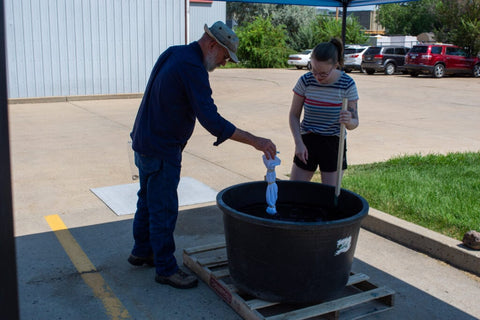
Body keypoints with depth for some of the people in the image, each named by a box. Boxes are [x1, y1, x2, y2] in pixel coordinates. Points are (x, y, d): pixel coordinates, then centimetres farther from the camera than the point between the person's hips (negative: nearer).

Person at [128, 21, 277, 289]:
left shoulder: (173, 53, 7)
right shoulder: (192, 68, -23)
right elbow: (211, 120, -29)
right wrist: (254, 140, -28)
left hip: (145, 141, 10)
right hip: (162, 150, -10)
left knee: (149, 199, 21)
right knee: (164, 209, 0)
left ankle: (142, 251, 36)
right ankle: (166, 268, 12)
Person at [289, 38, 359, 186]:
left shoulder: (347, 84, -11)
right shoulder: (305, 81, -9)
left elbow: (354, 122, -7)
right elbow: (294, 115, 0)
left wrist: (348, 121, -31)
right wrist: (299, 143, -12)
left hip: (333, 144, -1)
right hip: (307, 142, 2)